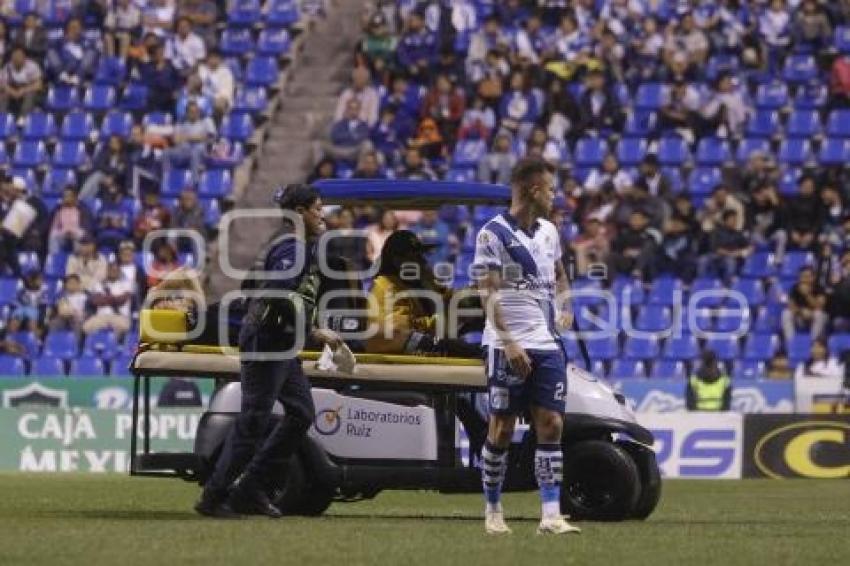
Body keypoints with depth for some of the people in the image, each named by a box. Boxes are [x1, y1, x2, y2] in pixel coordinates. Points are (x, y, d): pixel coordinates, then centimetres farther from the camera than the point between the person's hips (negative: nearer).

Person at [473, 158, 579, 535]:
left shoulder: (548, 231, 13)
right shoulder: (493, 234, -7)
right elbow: (488, 293, -12)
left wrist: (562, 306, 12)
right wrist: (508, 342, -20)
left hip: (547, 345, 6)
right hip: (508, 345, -6)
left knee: (551, 426, -2)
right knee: (501, 429, 0)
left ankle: (551, 515, -4)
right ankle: (493, 510, 12)